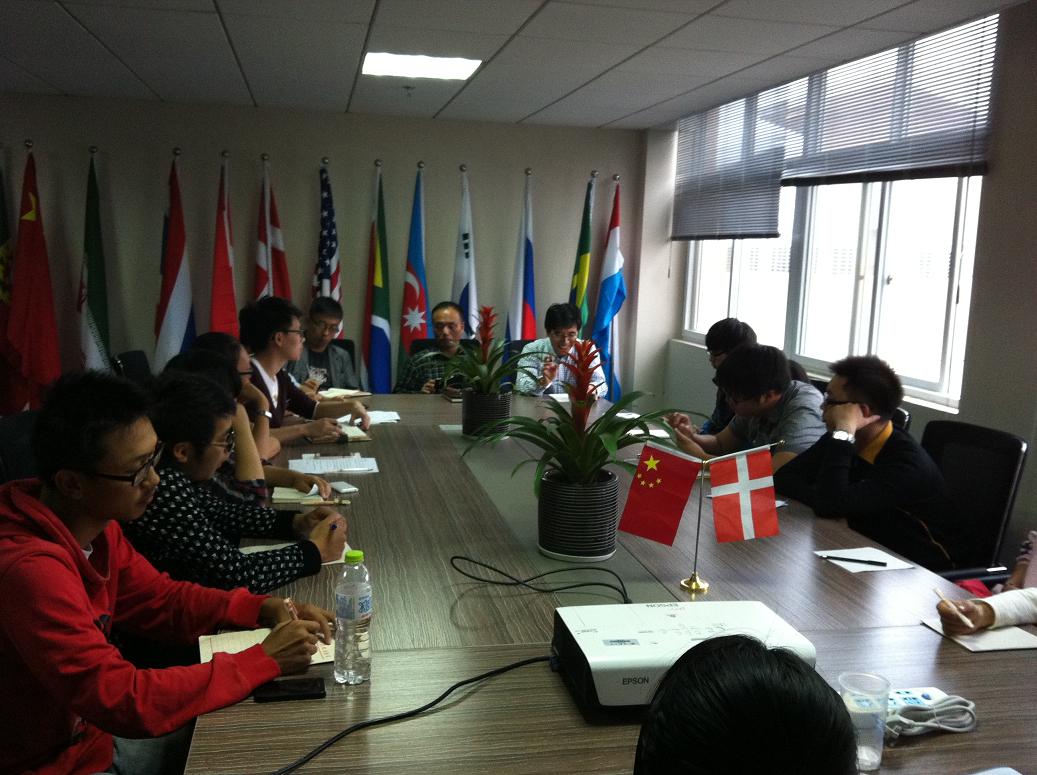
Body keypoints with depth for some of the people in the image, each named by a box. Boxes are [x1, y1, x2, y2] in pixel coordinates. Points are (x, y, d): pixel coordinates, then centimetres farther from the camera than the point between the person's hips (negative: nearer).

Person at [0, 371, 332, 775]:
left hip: (93, 727, 7)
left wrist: (267, 609, -8)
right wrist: (263, 660, -25)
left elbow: (161, 598, 7)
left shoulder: (93, 521, -7)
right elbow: (124, 700, -31)